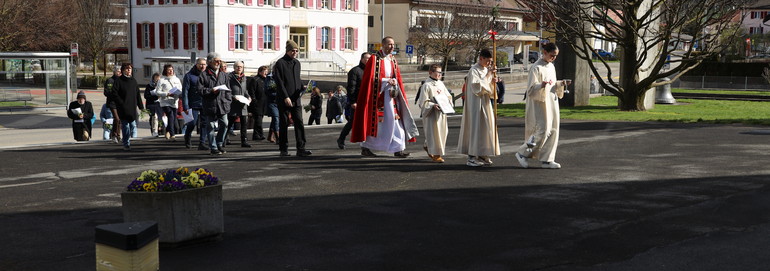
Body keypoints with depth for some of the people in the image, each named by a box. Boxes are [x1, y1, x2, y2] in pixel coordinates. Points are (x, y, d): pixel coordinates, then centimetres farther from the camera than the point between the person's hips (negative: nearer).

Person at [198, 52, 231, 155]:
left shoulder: (223, 74, 14)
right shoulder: (204, 75, -1)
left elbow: (228, 89, 16)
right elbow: (200, 89, -5)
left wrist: (228, 100, 6)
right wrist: (211, 90, -16)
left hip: (222, 105, 4)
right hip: (210, 105, -4)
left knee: (224, 124, 3)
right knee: (211, 127, 1)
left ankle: (220, 144, 22)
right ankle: (213, 148, 9)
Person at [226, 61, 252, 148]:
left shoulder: (244, 78, 17)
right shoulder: (230, 77, -4)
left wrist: (248, 97, 6)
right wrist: (233, 97, -20)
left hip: (242, 104, 5)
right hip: (233, 104, -5)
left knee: (244, 123, 1)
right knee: (230, 122, 1)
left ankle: (244, 141, 3)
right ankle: (223, 140, 13)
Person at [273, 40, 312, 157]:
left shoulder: (297, 63, 15)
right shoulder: (280, 63, -5)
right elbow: (279, 82, -11)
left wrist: (302, 87, 2)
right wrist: (285, 97, -18)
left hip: (296, 99, 6)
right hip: (283, 100, -5)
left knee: (299, 123, -3)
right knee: (284, 124, 2)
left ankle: (301, 149, -4)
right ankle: (283, 149, 10)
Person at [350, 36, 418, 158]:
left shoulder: (393, 60, 15)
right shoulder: (375, 59, -5)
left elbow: (398, 77, 16)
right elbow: (371, 78, -11)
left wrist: (394, 82, -6)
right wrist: (387, 80, -16)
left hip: (391, 94, 6)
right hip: (378, 94, -6)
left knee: (395, 120, -1)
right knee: (374, 121, -1)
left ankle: (398, 149, 0)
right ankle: (365, 147, 11)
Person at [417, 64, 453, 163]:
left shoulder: (441, 84, 12)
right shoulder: (426, 85, -9)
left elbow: (448, 96, 20)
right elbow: (423, 102, -12)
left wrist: (448, 103, 1)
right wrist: (433, 105, -25)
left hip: (442, 112, 7)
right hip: (431, 113, -7)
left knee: (443, 131, 10)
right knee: (434, 132, -4)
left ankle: (427, 146, 31)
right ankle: (436, 154, 5)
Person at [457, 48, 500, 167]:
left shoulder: (486, 70, 13)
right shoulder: (473, 70, -12)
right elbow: (476, 87, -22)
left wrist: (492, 81, -1)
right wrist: (488, 77, -19)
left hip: (485, 103, 9)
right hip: (476, 104, -9)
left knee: (486, 128, 8)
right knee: (475, 128, -9)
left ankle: (482, 155, 15)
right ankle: (472, 157, -6)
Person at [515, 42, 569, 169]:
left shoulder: (551, 66, 13)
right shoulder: (536, 67, -13)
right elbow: (531, 88, -16)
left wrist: (561, 84, 5)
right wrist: (541, 85, -35)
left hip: (551, 103, 8)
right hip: (540, 104, -8)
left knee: (552, 131, 5)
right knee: (542, 130, -11)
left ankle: (546, 160, 12)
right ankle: (522, 153, 4)